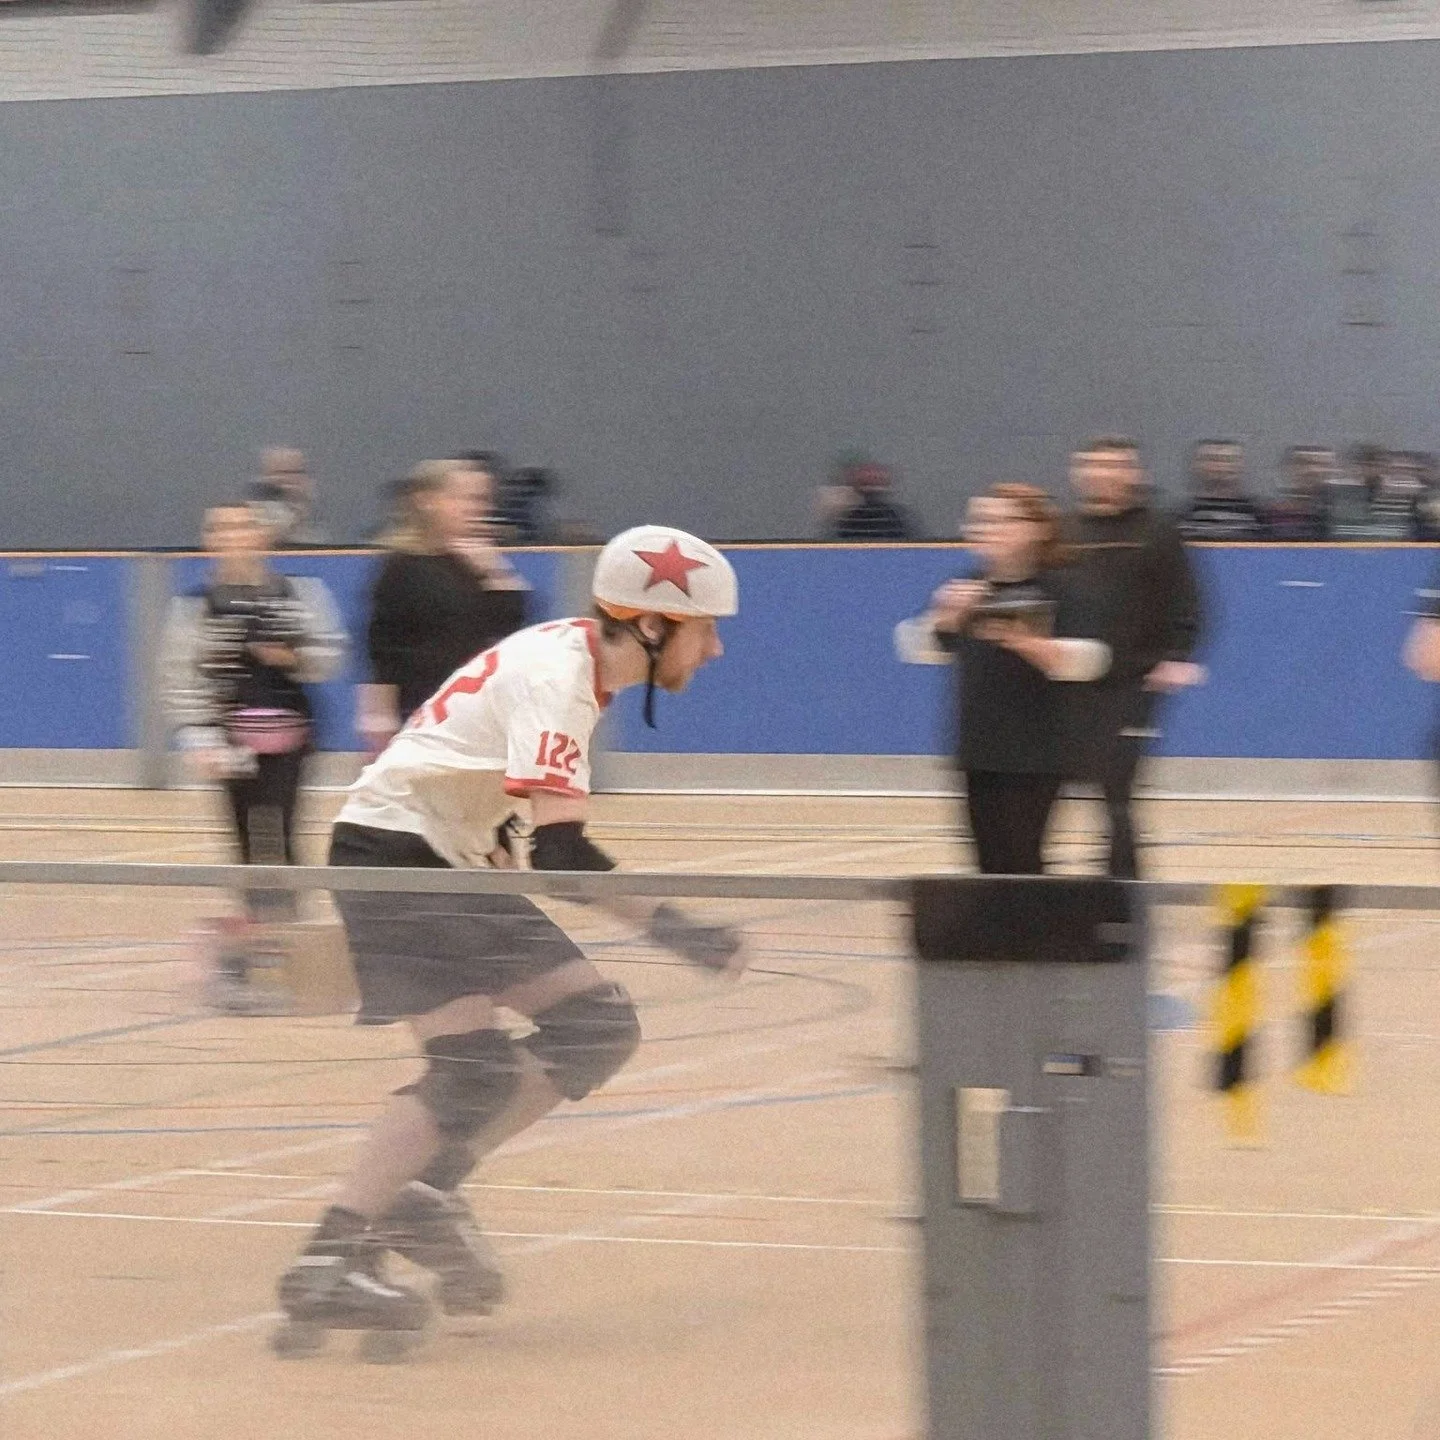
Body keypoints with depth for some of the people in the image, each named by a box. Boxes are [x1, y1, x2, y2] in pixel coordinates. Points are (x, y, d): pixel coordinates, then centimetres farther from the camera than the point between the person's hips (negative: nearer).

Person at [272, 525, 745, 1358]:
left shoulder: (578, 663, 7)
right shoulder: (556, 678, -22)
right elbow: (561, 852, -31)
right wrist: (671, 928, -33)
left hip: (450, 860, 10)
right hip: (391, 852, -10)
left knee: (598, 1027, 2)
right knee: (477, 1071, -18)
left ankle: (426, 1191, 3)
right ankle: (327, 1265, -19)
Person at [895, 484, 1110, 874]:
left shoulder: (1057, 588, -8)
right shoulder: (966, 590, 7)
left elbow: (1084, 662, -16)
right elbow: (919, 649, 7)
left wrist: (1025, 642, -29)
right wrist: (947, 616, -12)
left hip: (1036, 750, -5)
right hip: (979, 747, 6)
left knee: (1020, 856, -9)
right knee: (991, 860, 6)